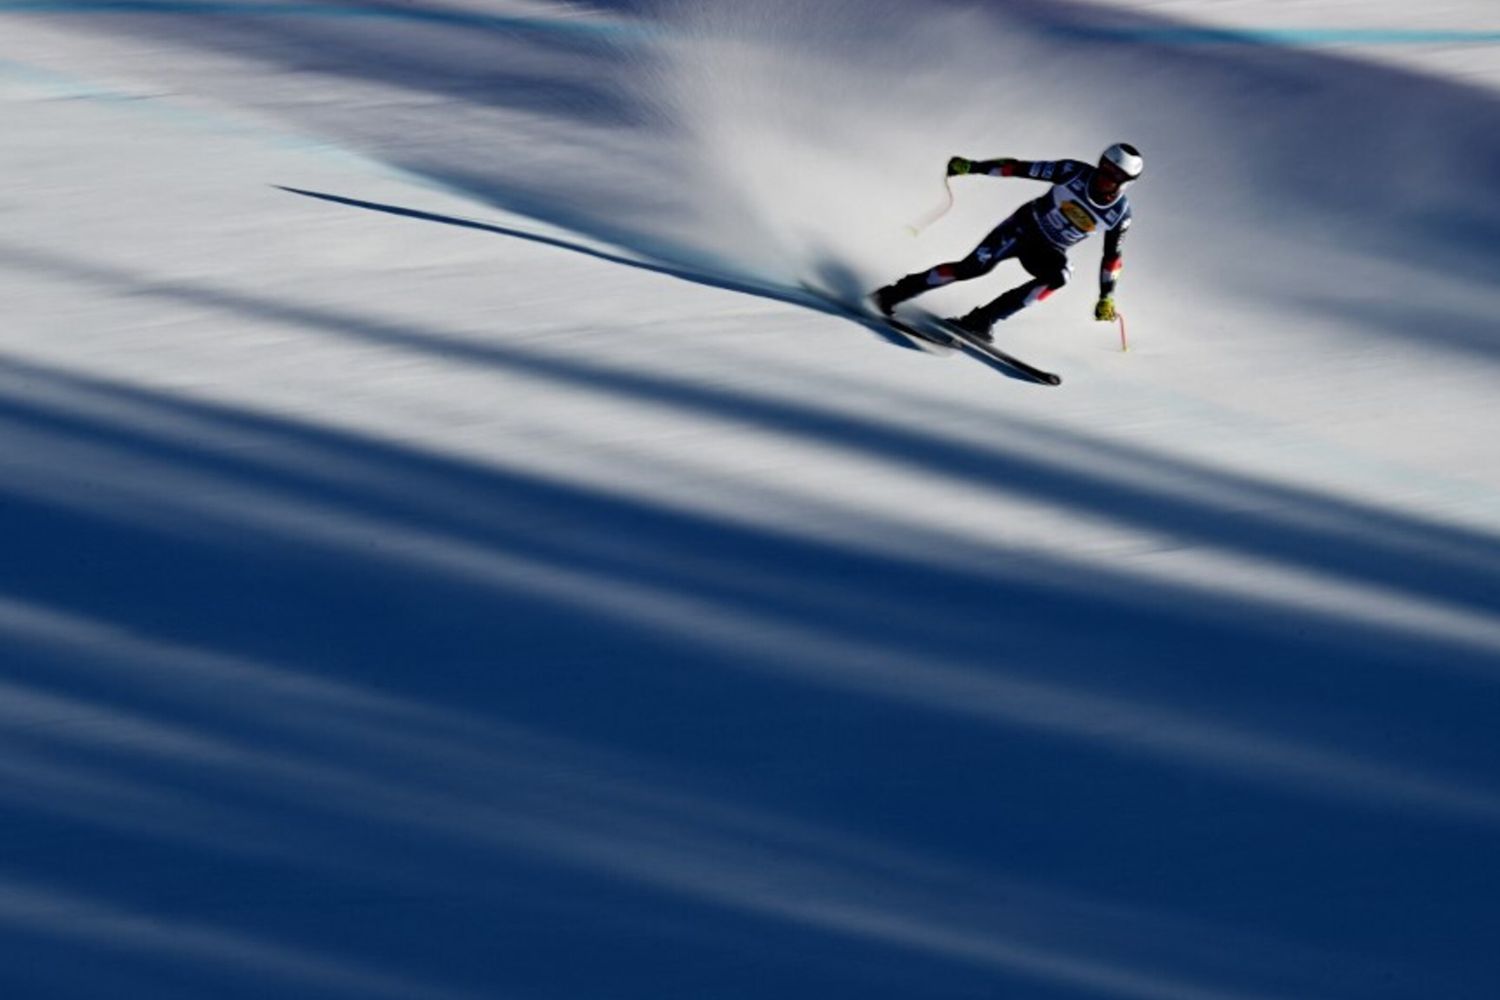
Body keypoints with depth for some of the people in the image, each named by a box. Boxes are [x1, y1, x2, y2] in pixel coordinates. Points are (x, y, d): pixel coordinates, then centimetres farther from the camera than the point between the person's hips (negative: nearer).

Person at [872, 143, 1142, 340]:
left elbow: (1112, 256, -1)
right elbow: (1021, 168, -16)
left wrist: (1106, 298, 2)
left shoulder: (1120, 214, -15)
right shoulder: (1075, 173, -21)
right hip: (1024, 227, -2)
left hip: (1049, 251, 2)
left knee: (1059, 276, -32)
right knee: (972, 267, -20)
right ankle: (898, 291, -5)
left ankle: (981, 320, -27)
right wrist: (972, 167, -18)